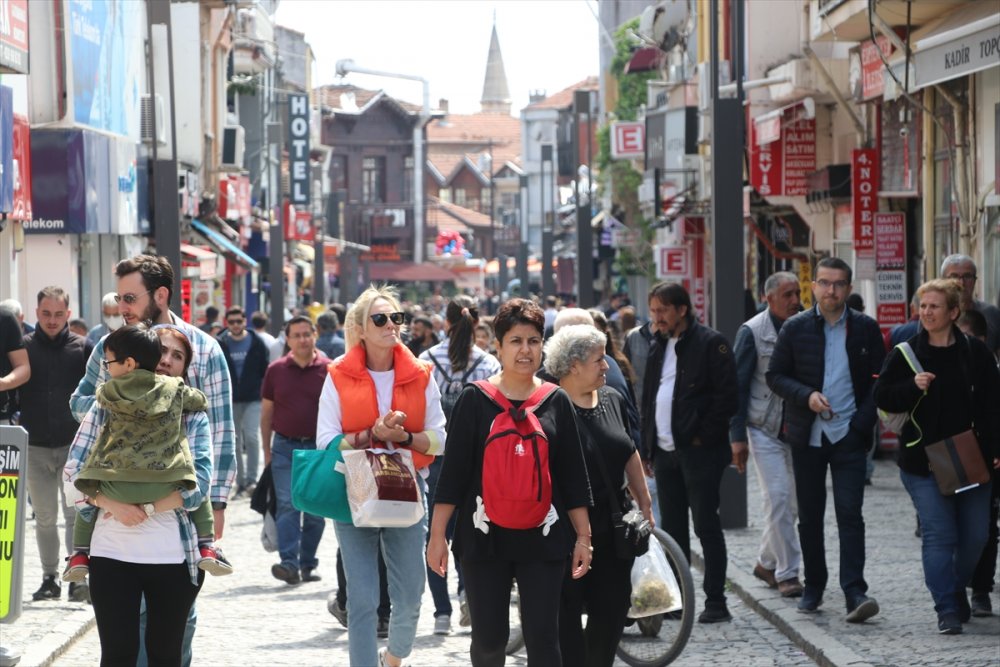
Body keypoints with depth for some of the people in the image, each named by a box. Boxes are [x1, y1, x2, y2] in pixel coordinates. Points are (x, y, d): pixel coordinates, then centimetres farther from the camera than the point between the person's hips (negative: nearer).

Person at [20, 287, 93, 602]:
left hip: (74, 445, -2)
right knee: (44, 518, 9)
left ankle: (78, 578, -10)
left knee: (76, 514, -8)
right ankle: (49, 579, 17)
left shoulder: (82, 348, 0)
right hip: (35, 447, 2)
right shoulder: (23, 347, 2)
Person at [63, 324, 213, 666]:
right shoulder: (106, 406, 6)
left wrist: (145, 508, -16)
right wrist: (114, 505, -15)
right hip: (112, 553, 0)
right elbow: (73, 474, 1)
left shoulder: (193, 417, 5)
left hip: (175, 556, 1)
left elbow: (199, 484, -6)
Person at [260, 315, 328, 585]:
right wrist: (266, 450, 8)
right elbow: (266, 412, 10)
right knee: (287, 505, -10)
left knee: (316, 510, 5)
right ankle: (289, 563, -17)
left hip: (318, 448, 0)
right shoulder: (276, 370, 5)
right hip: (285, 447, 0)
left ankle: (307, 564, 15)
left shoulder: (328, 370, -1)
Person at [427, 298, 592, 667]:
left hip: (542, 538, 1)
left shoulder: (557, 402, 6)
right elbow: (453, 471, 0)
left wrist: (583, 537, 5)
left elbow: (574, 476, 8)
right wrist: (438, 534, -4)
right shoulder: (474, 400, 1)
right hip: (485, 537, -1)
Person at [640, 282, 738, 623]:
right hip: (665, 452, 7)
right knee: (672, 528, 10)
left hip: (699, 452, -7)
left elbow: (726, 396, -12)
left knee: (706, 527, -5)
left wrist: (703, 438, -14)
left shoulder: (710, 343, -7)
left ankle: (716, 602, -2)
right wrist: (648, 448, 15)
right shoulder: (658, 347, 16)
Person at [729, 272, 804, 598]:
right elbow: (738, 385, -4)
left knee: (791, 501, 7)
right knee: (778, 498, -9)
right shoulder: (752, 332, -6)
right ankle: (787, 573, -2)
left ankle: (767, 562, 25)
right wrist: (737, 436, -7)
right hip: (765, 430, -4)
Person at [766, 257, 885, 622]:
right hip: (807, 436, 1)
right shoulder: (796, 328, 3)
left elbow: (881, 379, 6)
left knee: (850, 514, -10)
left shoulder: (865, 328, 3)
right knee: (810, 516, 9)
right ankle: (813, 586, 21)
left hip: (849, 436, -1)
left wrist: (863, 420, -7)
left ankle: (855, 592, -14)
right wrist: (807, 396, -13)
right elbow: (775, 376, 4)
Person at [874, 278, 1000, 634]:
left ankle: (957, 590, 32)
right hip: (924, 461, -2)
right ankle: (947, 609, -4)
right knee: (939, 535, -8)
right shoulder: (906, 353, 1)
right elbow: (883, 397, 1)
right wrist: (912, 387, -17)